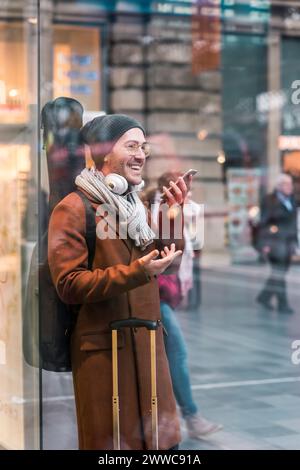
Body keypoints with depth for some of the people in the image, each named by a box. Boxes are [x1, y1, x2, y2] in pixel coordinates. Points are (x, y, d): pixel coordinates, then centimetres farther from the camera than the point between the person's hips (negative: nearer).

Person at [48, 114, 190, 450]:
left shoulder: (136, 204, 13)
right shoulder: (73, 208, -11)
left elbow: (169, 261, 13)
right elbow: (68, 285, -17)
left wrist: (174, 214, -2)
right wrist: (136, 272, -26)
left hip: (146, 342, 7)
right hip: (103, 348, -7)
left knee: (160, 437, 12)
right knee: (113, 441, 5)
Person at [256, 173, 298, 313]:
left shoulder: (291, 201, 12)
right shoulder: (270, 201, -7)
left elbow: (293, 223, 17)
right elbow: (263, 223, -9)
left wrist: (294, 242, 14)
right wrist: (264, 244, -13)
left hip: (287, 242, 7)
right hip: (274, 242, -7)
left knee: (280, 272, 9)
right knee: (279, 272, -8)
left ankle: (264, 296, 24)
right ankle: (282, 304, -4)